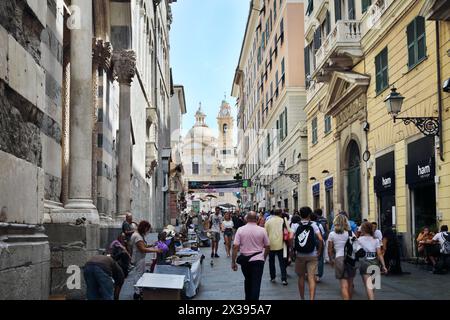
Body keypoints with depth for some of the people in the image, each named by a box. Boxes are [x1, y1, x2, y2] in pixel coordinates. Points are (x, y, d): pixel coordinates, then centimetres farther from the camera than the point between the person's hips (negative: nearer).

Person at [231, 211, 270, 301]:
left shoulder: (240, 230, -6)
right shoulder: (262, 230, -5)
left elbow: (235, 246, -10)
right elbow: (267, 246, 2)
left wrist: (233, 262, -4)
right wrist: (264, 258, 19)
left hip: (245, 260, 2)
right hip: (258, 260, -2)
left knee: (247, 280, 23)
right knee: (256, 283, 1)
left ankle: (248, 298, 35)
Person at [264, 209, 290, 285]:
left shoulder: (268, 221, 0)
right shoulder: (283, 221, -4)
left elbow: (265, 233, 2)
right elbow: (289, 232, -4)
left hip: (271, 244, 1)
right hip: (280, 244, -1)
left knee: (271, 261, 16)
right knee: (282, 262, 4)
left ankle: (272, 277, 21)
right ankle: (284, 279, -2)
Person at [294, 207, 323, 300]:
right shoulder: (313, 226, -3)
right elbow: (320, 239, -12)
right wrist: (319, 251, 0)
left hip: (299, 255, 1)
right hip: (312, 255, -1)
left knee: (301, 277, 15)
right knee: (311, 278, -3)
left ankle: (302, 298, 26)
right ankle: (312, 298, -15)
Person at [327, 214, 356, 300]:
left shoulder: (332, 234, 2)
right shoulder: (350, 233, 4)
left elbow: (330, 250, 5)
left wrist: (331, 260, 20)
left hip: (339, 258, -2)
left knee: (344, 285, -5)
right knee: (350, 283, 16)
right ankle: (350, 298, 28)